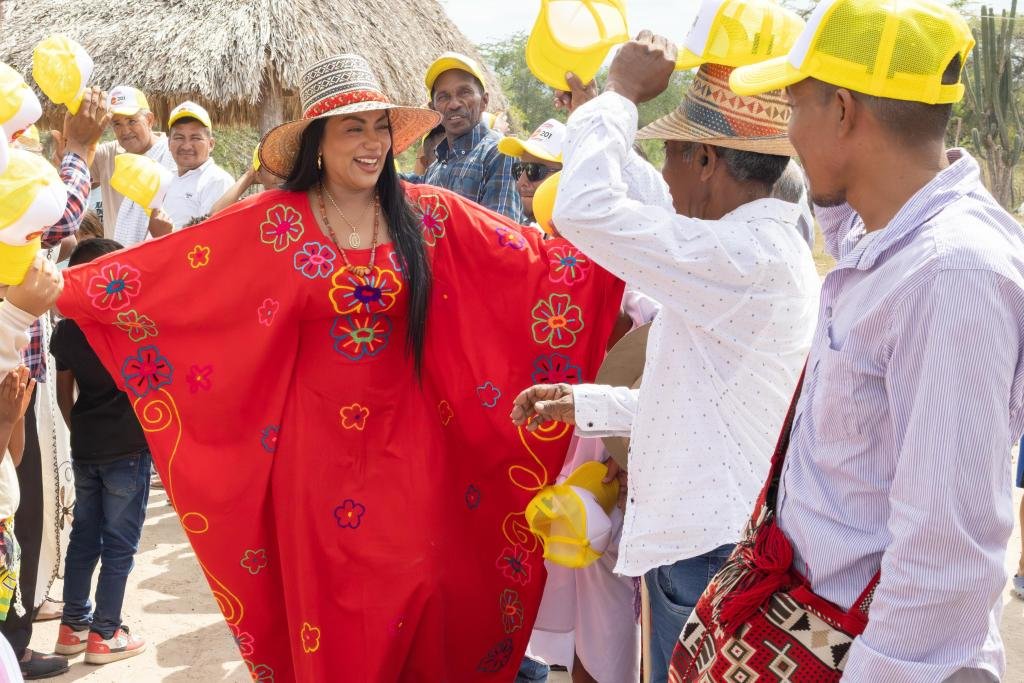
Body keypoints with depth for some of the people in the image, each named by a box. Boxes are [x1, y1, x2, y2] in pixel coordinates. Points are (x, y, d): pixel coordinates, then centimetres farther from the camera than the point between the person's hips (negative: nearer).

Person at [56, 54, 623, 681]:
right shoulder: (276, 222, -5)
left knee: (419, 602, 6)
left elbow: (540, 259, -2)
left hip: (409, 443, 1)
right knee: (331, 612, 8)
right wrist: (62, 287, -20)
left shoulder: (427, 214, 0)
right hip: (319, 446, -1)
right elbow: (161, 268, -11)